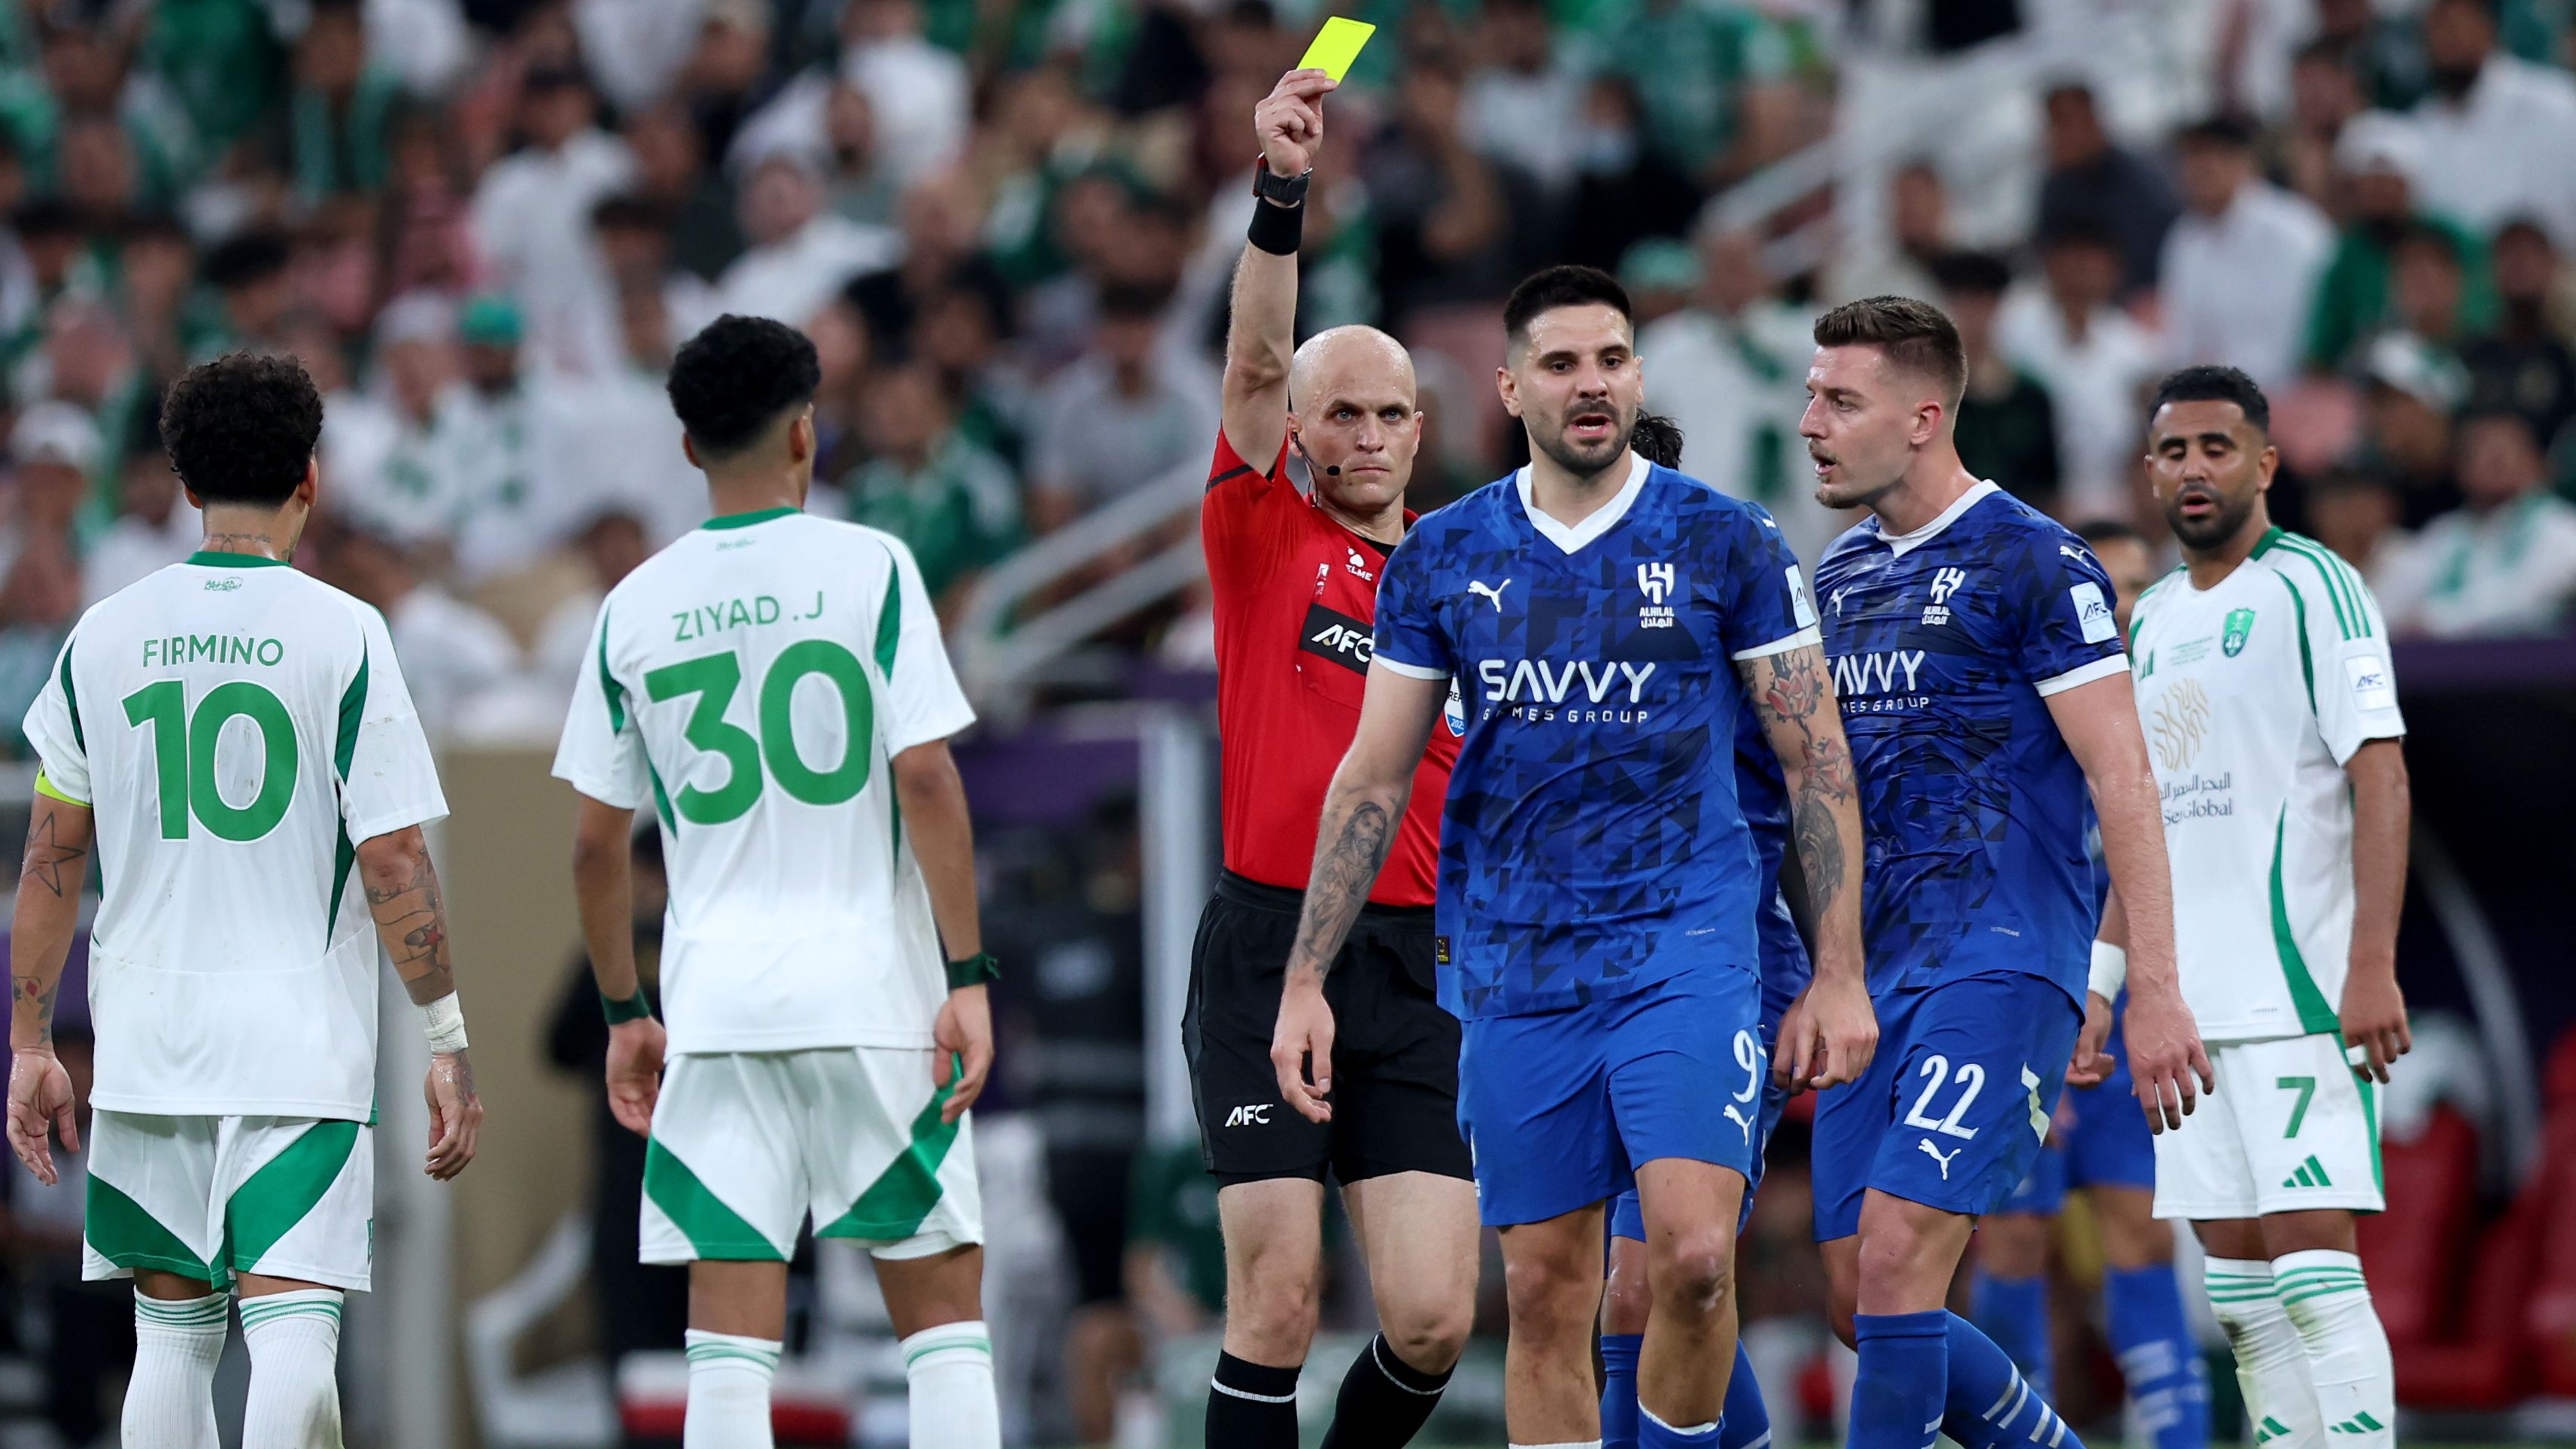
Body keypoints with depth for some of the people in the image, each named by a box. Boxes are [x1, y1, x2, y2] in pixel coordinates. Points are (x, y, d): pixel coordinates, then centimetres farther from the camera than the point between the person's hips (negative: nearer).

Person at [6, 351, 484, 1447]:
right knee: (294, 1333, -7)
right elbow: (395, 865, -8)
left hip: (147, 1041, 3)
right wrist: (447, 1043, -1)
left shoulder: (104, 637, 4)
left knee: (172, 1329, 14)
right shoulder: (342, 636, -6)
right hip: (303, 1044, -3)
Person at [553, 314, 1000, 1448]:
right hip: (875, 990, -2)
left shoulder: (634, 608, 6)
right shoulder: (870, 568, -3)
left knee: (730, 1340, 1)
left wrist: (623, 1013, 19)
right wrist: (968, 976, -8)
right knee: (943, 1319, 6)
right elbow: (926, 777, -10)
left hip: (715, 998, 2)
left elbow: (597, 842, 9)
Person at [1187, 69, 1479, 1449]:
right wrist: (1281, 197, -27)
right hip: (1270, 949, -3)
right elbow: (1257, 364, -12)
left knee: (1432, 1321, -4)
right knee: (1277, 1307, -8)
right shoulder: (1262, 534, 4)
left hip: (1417, 969, 3)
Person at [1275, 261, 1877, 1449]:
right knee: (1544, 1294, 3)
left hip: (1683, 948, -2)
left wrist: (1839, 975, -2)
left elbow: (1816, 760, 3)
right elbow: (1372, 781, 10)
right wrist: (1305, 982, 5)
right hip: (1514, 970, 2)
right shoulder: (1442, 557, 6)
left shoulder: (1723, 541, 0)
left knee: (1693, 1257, -18)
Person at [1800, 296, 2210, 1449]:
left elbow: (2122, 781, -11)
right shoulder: (1842, 574, 15)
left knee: (1898, 1263, -18)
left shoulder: (2032, 563, -8)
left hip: (2001, 961, -8)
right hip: (1875, 968, 8)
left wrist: (2154, 990, -16)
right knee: (1860, 1302, 3)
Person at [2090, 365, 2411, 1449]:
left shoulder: (2312, 588, -5)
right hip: (2187, 1002, 8)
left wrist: (2373, 966, -20)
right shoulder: (2154, 617, 18)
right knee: (2240, 1291, 5)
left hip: (2298, 987, -8)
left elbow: (2379, 779, -12)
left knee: (2308, 1258, -14)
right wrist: (2102, 983, 17)